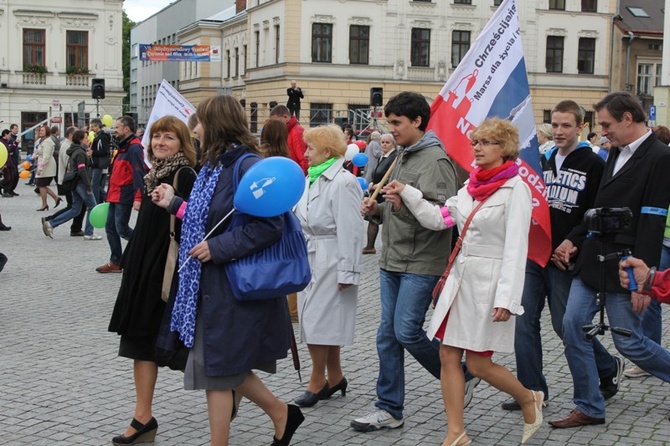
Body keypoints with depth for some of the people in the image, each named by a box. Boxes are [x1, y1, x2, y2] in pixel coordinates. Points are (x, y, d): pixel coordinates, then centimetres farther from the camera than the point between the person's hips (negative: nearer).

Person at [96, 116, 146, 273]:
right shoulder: (124, 147, 16)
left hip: (125, 196, -10)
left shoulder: (134, 148, -15)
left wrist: (138, 198, -28)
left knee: (121, 229, -9)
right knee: (110, 228, 10)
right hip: (115, 196, 10)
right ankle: (115, 262, 17)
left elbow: (138, 174, -22)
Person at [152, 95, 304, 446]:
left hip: (233, 287, -9)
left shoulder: (248, 166, -18)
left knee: (218, 367, 2)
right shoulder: (215, 166, 10)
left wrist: (218, 248, -24)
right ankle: (281, 413, 30)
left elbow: (269, 225, -24)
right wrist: (174, 203, 15)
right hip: (213, 284, 9)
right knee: (220, 364, 16)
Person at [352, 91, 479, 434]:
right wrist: (377, 211, 5)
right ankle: (389, 409, 15)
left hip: (421, 263, -8)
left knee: (407, 332, -9)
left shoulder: (436, 160, -11)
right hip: (392, 261, 8)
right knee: (388, 336, 7)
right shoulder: (402, 158, 16)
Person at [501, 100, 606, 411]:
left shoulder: (593, 165, -4)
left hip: (564, 258, -6)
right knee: (525, 321, 2)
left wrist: (569, 245, -18)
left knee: (565, 324, 0)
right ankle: (532, 389, 10)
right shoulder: (544, 161, 15)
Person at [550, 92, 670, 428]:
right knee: (572, 328, 2)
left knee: (629, 342, 1)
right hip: (591, 261, 8)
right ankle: (589, 409, 12)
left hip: (622, 269, -8)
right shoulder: (616, 153, 13)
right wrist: (576, 240, 10)